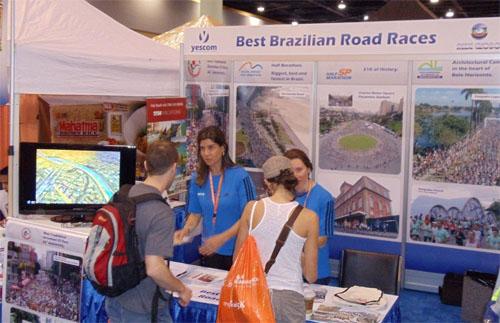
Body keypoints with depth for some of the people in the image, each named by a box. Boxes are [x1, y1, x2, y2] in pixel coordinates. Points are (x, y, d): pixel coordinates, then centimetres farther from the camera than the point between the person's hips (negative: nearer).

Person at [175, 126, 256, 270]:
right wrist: (186, 229, -12)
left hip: (237, 249, -4)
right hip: (209, 250, 4)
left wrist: (222, 238, -24)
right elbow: (196, 213, 8)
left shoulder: (240, 176, -13)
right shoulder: (197, 178, 1)